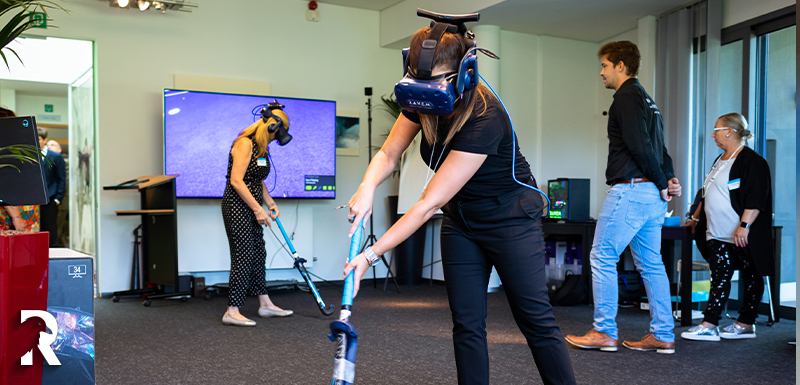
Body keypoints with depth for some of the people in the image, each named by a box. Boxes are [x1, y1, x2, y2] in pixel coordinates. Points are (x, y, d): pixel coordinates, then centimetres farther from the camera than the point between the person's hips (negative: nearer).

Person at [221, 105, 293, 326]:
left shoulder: (260, 147, 14)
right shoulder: (245, 144, -16)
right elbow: (236, 181, -22)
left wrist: (270, 204, 10)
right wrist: (258, 209, -20)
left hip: (250, 209, 10)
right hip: (237, 207, -10)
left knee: (258, 255, 14)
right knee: (244, 257, -9)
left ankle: (265, 304, 24)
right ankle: (232, 312, -3)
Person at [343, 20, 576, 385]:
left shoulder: (484, 118, -34)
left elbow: (430, 202, -34)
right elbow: (389, 154, -3)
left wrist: (372, 255, -33)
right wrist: (366, 188, -27)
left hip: (510, 218, -6)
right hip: (461, 220, 6)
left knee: (535, 319, -2)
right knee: (467, 324, 5)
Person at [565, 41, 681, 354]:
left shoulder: (626, 97, -9)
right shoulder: (646, 99, 23)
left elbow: (639, 144, -18)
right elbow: (658, 145, 20)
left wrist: (661, 182, -10)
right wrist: (668, 178, 7)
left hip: (630, 190, -10)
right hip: (652, 194, 10)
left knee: (602, 257, -3)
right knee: (651, 264, 11)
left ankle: (604, 332, 2)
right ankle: (663, 336, 15)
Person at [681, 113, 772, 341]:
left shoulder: (750, 161, -11)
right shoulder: (720, 161, 17)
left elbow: (755, 198, -19)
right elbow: (707, 196, 26)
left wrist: (744, 225, -26)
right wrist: (696, 217, 29)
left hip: (741, 236, -8)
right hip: (717, 235, 8)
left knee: (750, 278, 6)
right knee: (719, 278, 4)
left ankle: (746, 324, 14)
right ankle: (709, 326, 2)